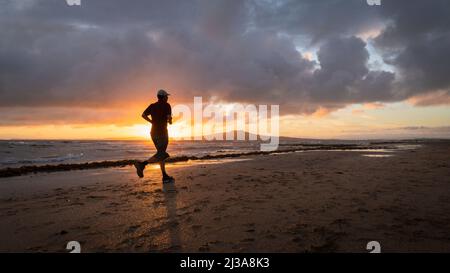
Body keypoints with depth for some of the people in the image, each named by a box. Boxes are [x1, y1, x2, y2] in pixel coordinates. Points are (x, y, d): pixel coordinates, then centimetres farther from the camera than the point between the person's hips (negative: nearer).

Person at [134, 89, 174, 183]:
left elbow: (143, 115, 1)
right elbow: (169, 118, -16)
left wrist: (152, 122, 13)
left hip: (153, 132, 7)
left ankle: (165, 177, 11)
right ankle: (142, 165, -27)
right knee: (160, 155, -8)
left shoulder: (152, 105, 11)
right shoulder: (166, 105, -5)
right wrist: (170, 122, 7)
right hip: (162, 132, -7)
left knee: (161, 153, 12)